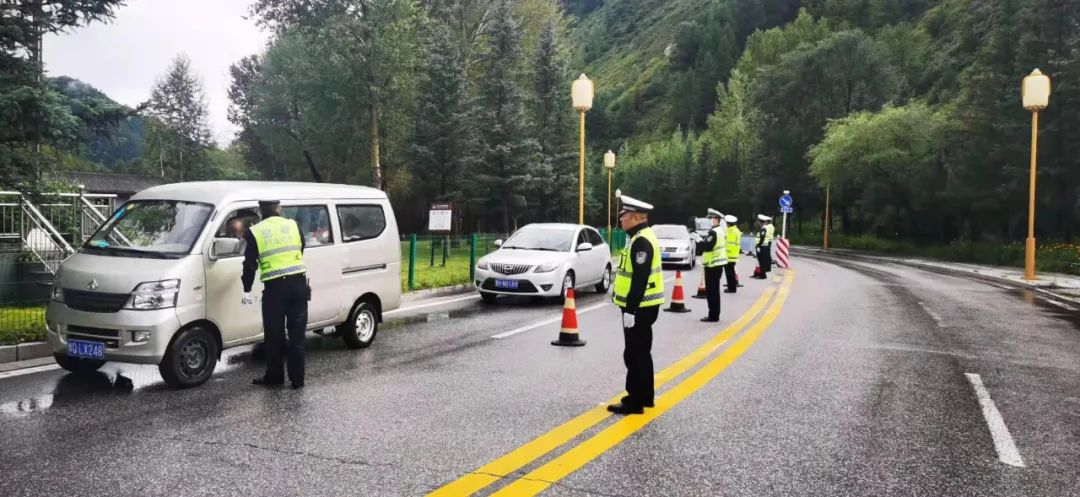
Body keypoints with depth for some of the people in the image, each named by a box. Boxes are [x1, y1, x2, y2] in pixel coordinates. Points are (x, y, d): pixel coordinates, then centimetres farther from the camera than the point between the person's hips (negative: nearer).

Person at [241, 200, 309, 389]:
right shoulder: (293, 225, 7)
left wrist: (247, 290, 8)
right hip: (298, 283, 2)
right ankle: (297, 378, 11)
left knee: (274, 335, 11)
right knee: (297, 334, 8)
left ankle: (274, 376, 20)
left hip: (275, 287, -2)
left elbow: (250, 264, 1)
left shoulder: (255, 232, 0)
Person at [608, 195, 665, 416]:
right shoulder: (641, 238, 13)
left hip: (639, 308, -11)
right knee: (641, 353, 17)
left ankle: (635, 402, 3)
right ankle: (645, 396, 26)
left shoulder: (641, 241, -20)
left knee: (634, 355, -4)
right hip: (641, 306, 11)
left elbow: (640, 279, -24)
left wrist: (630, 310, -23)